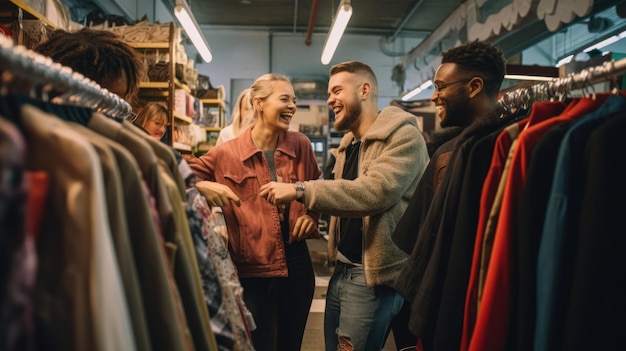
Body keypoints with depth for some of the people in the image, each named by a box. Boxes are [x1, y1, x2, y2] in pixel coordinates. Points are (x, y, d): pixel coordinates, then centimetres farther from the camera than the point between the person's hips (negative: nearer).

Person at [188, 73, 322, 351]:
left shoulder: (300, 146, 2)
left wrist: (312, 215, -1)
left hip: (296, 263, 4)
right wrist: (203, 186, -18)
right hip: (251, 269, -3)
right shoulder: (226, 154, -7)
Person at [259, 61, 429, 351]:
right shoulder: (347, 144, 14)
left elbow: (375, 191, -29)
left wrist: (300, 191, -28)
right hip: (342, 268, 8)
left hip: (373, 274, -8)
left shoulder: (404, 136, -14)